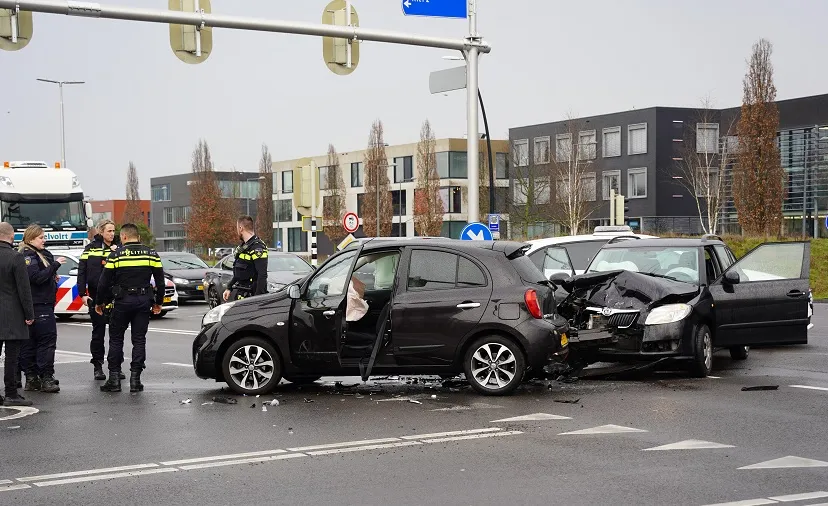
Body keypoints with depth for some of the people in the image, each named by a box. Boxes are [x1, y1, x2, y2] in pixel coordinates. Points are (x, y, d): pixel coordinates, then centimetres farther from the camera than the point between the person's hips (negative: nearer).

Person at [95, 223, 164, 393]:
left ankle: (114, 378, 5)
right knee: (139, 340, 6)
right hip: (144, 301, 2)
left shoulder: (116, 255, -4)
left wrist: (99, 302, 10)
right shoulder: (151, 254, 4)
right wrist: (158, 302, 18)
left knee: (116, 339, 8)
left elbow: (104, 282, -2)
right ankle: (135, 379, 3)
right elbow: (160, 281, 7)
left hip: (122, 301, -2)